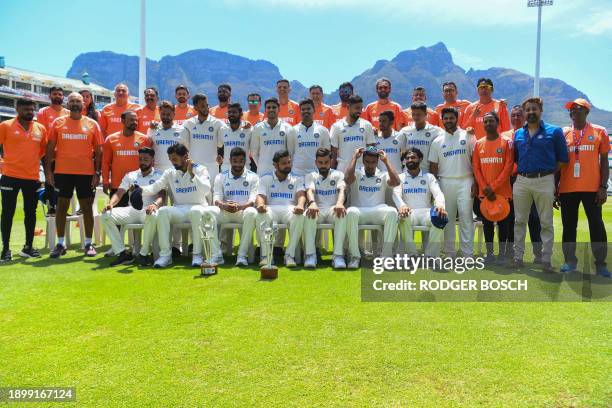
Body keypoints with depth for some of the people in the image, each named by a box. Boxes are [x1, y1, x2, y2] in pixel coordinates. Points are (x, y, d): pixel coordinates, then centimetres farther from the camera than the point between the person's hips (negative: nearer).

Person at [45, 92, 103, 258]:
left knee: (87, 207, 4)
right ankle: (60, 244, 14)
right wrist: (48, 170, -2)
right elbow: (50, 148, 6)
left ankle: (88, 243, 12)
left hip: (86, 173, -1)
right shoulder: (57, 123, 6)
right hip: (62, 172, 1)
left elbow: (98, 150, 4)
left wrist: (97, 172, -3)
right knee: (61, 206, 5)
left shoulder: (92, 124, 4)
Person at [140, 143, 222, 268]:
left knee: (196, 211, -38)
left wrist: (191, 173, -24)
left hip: (197, 208, -3)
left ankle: (197, 254, -27)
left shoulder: (200, 169, -1)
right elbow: (154, 188, 4)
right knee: (162, 211, -28)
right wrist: (140, 189, -16)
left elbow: (206, 190, -17)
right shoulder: (170, 173, 11)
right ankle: (165, 254, -23)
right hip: (179, 210, 3)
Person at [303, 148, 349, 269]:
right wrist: (312, 203, -34)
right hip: (317, 210, 0)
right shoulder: (311, 176, 13)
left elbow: (342, 190, -8)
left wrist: (340, 203, -33)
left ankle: (338, 255, -34)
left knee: (342, 214, -35)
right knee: (309, 214, -35)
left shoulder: (338, 175, 13)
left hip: (333, 211, 0)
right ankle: (310, 254, -30)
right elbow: (310, 191, -9)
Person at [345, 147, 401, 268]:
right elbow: (347, 178, -10)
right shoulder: (357, 174, 15)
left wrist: (386, 161, 2)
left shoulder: (383, 175, 18)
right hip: (359, 212, -1)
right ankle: (355, 255, -25)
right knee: (351, 212, -37)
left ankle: (386, 255, -24)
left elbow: (396, 182, -4)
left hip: (378, 212, 1)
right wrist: (355, 157, -1)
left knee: (392, 212, -33)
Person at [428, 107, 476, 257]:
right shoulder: (437, 142, 10)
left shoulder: (467, 136, 5)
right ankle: (449, 253, 13)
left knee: (466, 217, -5)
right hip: (445, 182, 2)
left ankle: (468, 254, -1)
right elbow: (433, 166, 10)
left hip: (465, 181, -2)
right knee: (447, 218, 5)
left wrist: (475, 182, -6)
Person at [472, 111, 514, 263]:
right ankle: (489, 253, 16)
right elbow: (476, 168, 5)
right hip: (484, 193, 3)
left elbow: (508, 167, -9)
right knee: (487, 223, 8)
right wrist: (485, 188, -7)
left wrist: (493, 187, -15)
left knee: (503, 223, 3)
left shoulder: (506, 143, -3)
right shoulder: (478, 144, 8)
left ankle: (503, 253, 12)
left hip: (502, 191, -3)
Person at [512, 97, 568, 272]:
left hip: (544, 181, -3)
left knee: (546, 223, 2)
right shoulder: (518, 134, 11)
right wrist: (519, 172, 7)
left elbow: (562, 159, 1)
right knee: (519, 221, 8)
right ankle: (518, 257, 17)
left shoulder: (554, 132, 1)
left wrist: (550, 173, -3)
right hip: (521, 181, 4)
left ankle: (546, 260, 10)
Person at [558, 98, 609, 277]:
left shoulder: (599, 132, 4)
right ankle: (570, 261, 16)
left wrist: (603, 187, -5)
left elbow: (604, 161, 3)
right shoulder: (563, 133, 9)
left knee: (596, 225, 2)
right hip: (567, 188, 2)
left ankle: (600, 263, 9)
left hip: (592, 188, -2)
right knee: (569, 225, 7)